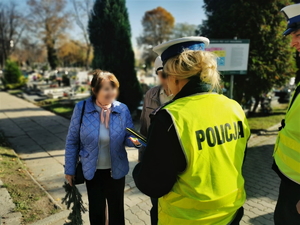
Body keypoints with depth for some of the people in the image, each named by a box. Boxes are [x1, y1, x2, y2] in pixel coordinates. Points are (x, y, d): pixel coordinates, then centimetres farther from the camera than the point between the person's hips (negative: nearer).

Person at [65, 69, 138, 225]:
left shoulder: (122, 109, -14)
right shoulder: (82, 108, -15)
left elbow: (128, 138, -8)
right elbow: (72, 141, -7)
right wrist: (69, 169, -2)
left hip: (116, 170, 1)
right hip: (92, 171, 0)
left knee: (117, 210, 20)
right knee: (96, 211, 21)